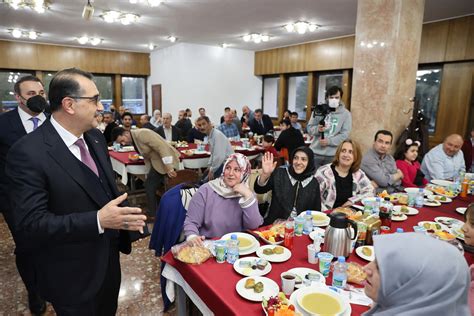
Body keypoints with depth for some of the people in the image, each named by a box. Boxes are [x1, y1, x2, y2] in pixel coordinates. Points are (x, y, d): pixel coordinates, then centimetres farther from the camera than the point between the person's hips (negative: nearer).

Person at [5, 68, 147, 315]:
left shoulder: (95, 137, 0)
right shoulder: (28, 153, -24)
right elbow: (30, 223, -25)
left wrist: (122, 218, -3)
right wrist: (98, 220, -33)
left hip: (108, 260, 7)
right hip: (72, 276, -7)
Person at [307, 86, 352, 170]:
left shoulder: (346, 114, 0)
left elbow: (345, 134, -7)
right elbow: (309, 127, 4)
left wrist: (329, 141, -17)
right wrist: (317, 129, -18)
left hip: (332, 155, -1)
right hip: (315, 152, 2)